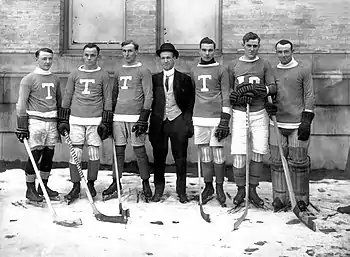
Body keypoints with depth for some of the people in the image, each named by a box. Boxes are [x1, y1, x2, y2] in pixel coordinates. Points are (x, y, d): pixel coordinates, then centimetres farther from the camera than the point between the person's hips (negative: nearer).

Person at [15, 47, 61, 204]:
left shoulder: (55, 79, 15)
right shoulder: (29, 79, -3)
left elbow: (59, 101, 22)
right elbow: (21, 103, -6)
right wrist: (22, 125, -11)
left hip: (52, 121, 6)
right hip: (35, 121, -5)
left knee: (49, 155, 8)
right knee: (35, 155, -6)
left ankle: (43, 186, 21)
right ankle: (30, 189, 5)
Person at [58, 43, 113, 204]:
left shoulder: (103, 75, 4)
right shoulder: (74, 74, 9)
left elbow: (108, 100, 4)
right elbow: (66, 97, 12)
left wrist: (106, 122, -2)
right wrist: (63, 120, 8)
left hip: (95, 120, -1)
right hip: (76, 119, 1)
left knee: (94, 153, 2)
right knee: (75, 153, -1)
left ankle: (91, 184, 19)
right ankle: (76, 187, 8)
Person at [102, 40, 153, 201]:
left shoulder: (143, 71, 0)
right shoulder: (118, 72, 17)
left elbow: (148, 96, -5)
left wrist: (143, 118, -13)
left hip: (135, 117, -5)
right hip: (118, 117, 5)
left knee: (139, 150, -2)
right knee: (118, 150, 7)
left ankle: (145, 184, 9)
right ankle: (116, 183, 14)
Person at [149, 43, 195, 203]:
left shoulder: (184, 79, 5)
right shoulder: (154, 79, 10)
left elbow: (191, 102, 5)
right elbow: (150, 101, 9)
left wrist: (188, 121, -4)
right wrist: (151, 122, 1)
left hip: (178, 121, -1)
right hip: (159, 122, 1)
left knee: (180, 157, 3)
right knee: (159, 157, 5)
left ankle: (181, 191, 15)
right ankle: (158, 189, 18)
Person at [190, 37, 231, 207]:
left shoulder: (221, 70, 3)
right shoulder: (194, 71, 14)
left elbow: (226, 96, -1)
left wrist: (225, 120, -9)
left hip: (216, 118, -3)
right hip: (199, 119, 3)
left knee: (218, 154, -2)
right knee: (204, 155, 7)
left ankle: (219, 188, 11)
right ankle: (208, 186, 18)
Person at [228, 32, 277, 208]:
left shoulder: (264, 65, 9)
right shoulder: (233, 65, 11)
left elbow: (273, 87, 0)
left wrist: (255, 89, -15)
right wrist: (236, 97, -9)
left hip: (259, 114, 1)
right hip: (239, 113, 0)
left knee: (258, 152, 2)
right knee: (238, 153, -6)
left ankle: (253, 190, 15)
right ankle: (240, 190, 9)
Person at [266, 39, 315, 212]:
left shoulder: (303, 70, 2)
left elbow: (309, 96, 0)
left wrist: (306, 121, -7)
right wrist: (268, 106, -3)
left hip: (298, 124, -3)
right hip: (277, 123, 3)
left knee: (299, 162, 1)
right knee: (277, 162, 4)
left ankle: (301, 199, 13)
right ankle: (280, 197, 15)